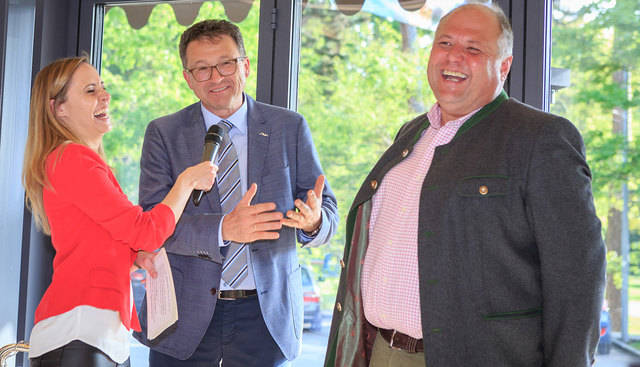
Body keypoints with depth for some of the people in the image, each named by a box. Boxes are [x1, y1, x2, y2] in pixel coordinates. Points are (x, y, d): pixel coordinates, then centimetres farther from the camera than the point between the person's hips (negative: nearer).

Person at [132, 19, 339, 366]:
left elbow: (328, 211, 2)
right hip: (186, 316, 0)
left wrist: (313, 221, -23)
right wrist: (224, 229, -26)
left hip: (265, 314, 1)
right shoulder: (163, 134, 1)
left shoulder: (290, 128, 3)